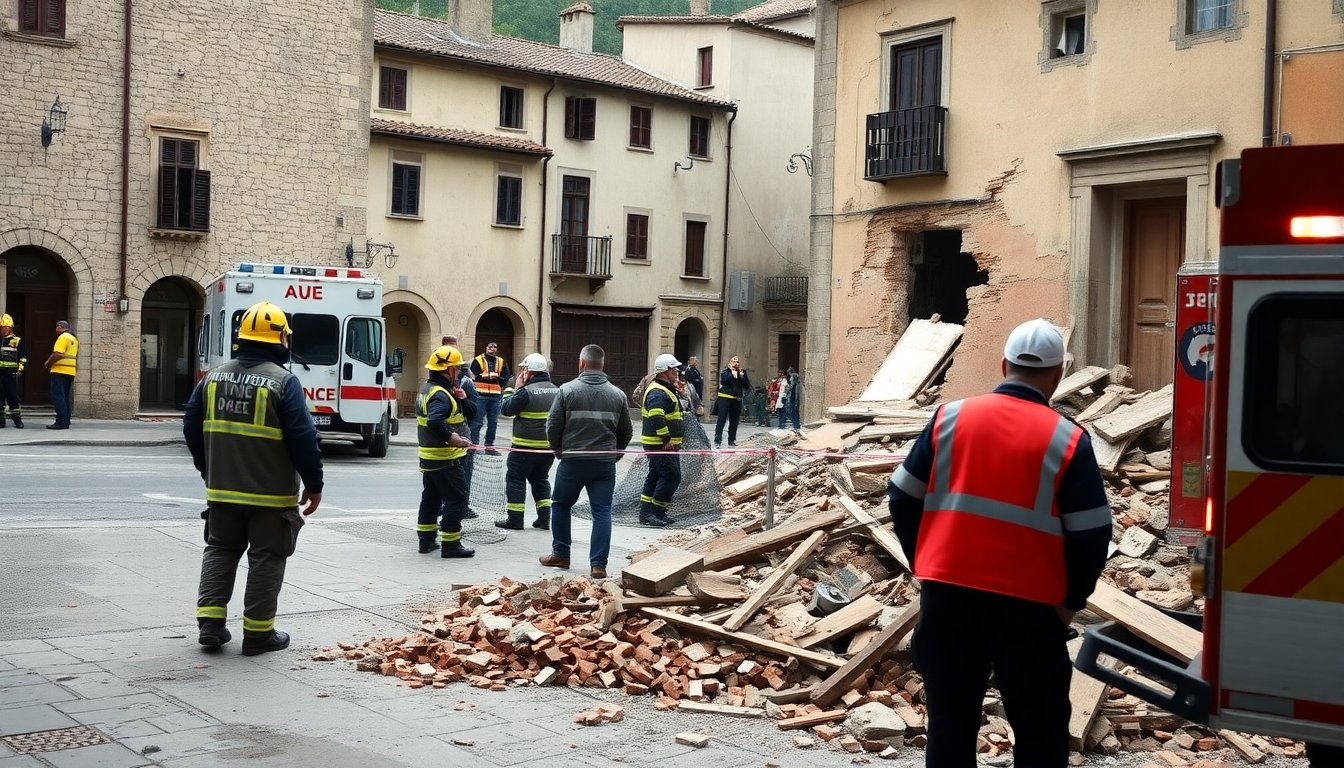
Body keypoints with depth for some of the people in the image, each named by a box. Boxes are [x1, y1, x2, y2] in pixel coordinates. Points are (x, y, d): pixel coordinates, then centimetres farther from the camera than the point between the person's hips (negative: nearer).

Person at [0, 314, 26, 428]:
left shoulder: (17, 341, 4)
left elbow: (23, 357, 6)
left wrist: (20, 368, -4)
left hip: (11, 373, -2)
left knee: (13, 397, 0)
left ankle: (17, 419, 7)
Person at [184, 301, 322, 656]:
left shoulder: (214, 377, 4)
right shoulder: (284, 382, -14)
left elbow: (192, 427, 10)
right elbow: (303, 438, -16)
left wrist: (209, 470, 23)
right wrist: (314, 484, -5)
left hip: (222, 491, 5)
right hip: (271, 494, -5)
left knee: (220, 551, 19)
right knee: (266, 559, 5)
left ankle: (210, 622, 15)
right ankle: (258, 633, 9)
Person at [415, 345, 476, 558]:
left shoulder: (427, 389, 14)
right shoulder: (440, 394, -19)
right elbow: (434, 422, -37)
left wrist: (462, 400, 0)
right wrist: (451, 437, -30)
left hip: (428, 457, 10)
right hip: (446, 459, -10)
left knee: (431, 497, 18)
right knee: (456, 498, -4)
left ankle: (426, 540, 25)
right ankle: (450, 544, -2)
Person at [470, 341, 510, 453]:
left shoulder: (501, 362, 14)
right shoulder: (478, 360, 1)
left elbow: (505, 378, 8)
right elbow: (473, 376, -8)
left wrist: (496, 377, -10)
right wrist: (487, 376, -14)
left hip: (496, 396, 5)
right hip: (480, 395, -5)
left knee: (493, 422, 10)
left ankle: (489, 445, 18)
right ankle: (475, 444, -1)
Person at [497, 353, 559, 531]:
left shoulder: (526, 391, -16)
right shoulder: (557, 391, 6)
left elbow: (506, 409, -8)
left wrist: (516, 389, -1)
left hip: (526, 446, -6)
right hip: (549, 446, 6)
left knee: (515, 479, 5)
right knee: (540, 479, 19)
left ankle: (515, 518, 3)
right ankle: (544, 517, 14)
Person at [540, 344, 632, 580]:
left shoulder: (568, 390, -6)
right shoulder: (617, 394, 2)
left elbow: (553, 426, -3)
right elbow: (626, 432, 8)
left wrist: (558, 449, 14)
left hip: (572, 461, -1)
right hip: (605, 463, 2)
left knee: (561, 505, 18)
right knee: (602, 511, 4)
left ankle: (561, 554, 25)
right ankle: (598, 564, 0)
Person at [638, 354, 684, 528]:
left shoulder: (665, 390, 18)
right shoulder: (658, 393, -19)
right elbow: (656, 417, -30)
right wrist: (667, 439, -27)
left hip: (663, 444, 11)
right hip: (660, 445, -11)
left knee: (655, 476, 14)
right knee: (671, 476, -10)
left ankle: (646, 513, 19)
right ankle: (655, 513, -7)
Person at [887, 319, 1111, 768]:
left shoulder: (950, 417, 1)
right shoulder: (1067, 441, -6)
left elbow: (902, 499, 5)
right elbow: (1091, 537, -6)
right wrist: (1071, 600, 8)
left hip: (946, 595, 3)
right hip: (1028, 607, -2)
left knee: (950, 722, 13)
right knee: (1040, 731, 12)